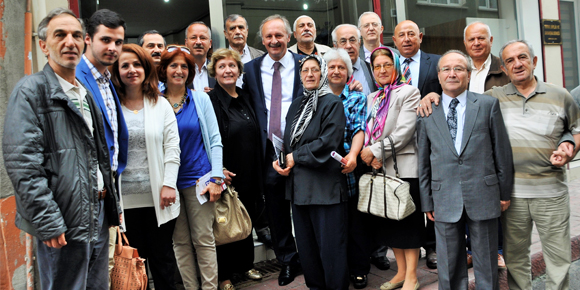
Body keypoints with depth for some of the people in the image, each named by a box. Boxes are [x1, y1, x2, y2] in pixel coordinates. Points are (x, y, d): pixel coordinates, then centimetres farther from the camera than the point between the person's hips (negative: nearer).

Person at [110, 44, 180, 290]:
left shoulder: (161, 105, 6)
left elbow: (172, 147, 2)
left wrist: (168, 184, -7)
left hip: (158, 197, 0)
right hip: (125, 199, 0)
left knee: (162, 257, 11)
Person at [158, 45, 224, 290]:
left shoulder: (201, 99, 3)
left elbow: (215, 141, 1)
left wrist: (216, 178, -8)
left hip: (198, 177, -1)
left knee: (204, 239, 3)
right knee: (180, 241, 9)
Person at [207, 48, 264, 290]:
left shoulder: (245, 99, 10)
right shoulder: (210, 101, -10)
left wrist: (258, 174, 12)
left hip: (249, 176, 6)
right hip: (227, 176, -6)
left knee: (248, 220, 17)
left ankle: (245, 264, 36)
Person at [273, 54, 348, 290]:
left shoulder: (332, 103, -4)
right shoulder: (296, 105, 16)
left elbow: (329, 142, -15)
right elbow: (286, 138, 17)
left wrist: (295, 157, -11)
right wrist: (278, 160, -3)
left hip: (325, 185, -6)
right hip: (298, 185, 7)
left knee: (330, 245, 0)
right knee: (305, 244, 13)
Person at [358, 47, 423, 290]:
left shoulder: (409, 92, -2)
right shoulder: (371, 98, 18)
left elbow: (404, 131, -13)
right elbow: (367, 131, 11)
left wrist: (376, 151, -13)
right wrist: (370, 156, -7)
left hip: (403, 167, -6)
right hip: (379, 168, 6)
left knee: (408, 223, 1)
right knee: (388, 221, 11)